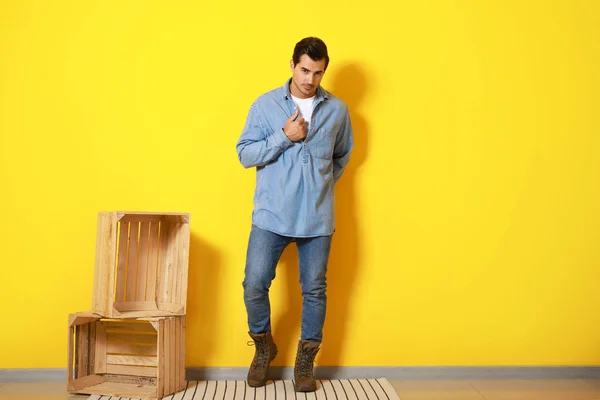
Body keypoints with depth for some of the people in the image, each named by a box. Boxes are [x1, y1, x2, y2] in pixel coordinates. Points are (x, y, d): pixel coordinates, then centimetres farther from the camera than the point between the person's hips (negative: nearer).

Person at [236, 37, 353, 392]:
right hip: (272, 215, -1)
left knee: (314, 289, 6)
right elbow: (245, 154, -4)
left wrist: (323, 184, 9)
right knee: (255, 284, -3)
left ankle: (306, 361, 23)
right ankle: (264, 347, 24)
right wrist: (284, 137, -15)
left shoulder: (338, 109, 4)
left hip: (318, 218, 1)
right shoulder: (265, 104, -1)